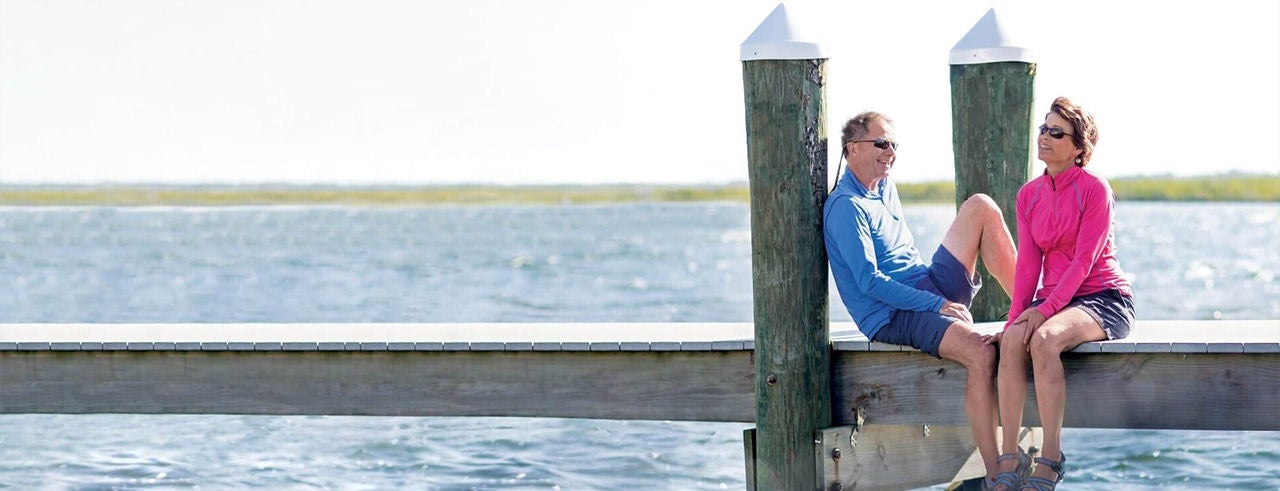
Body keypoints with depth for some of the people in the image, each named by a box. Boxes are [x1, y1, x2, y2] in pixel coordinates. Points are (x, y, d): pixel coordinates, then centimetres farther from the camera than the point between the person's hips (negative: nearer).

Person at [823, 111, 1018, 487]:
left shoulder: (885, 187, 17)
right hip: (895, 317, -9)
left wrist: (941, 296, 14)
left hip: (933, 290, 9)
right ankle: (995, 476, -34)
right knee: (981, 353, -34)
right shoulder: (846, 206, -12)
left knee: (980, 206, 3)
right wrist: (936, 305, -21)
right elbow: (869, 282, -19)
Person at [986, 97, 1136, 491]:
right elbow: (1028, 263, 5)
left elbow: (1083, 262, -15)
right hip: (1053, 298, 5)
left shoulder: (1095, 190, -8)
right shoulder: (1029, 195, 10)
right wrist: (1016, 316, -10)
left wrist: (1044, 311, -23)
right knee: (1012, 341, -28)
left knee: (1044, 339, -35)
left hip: (1103, 298, -5)